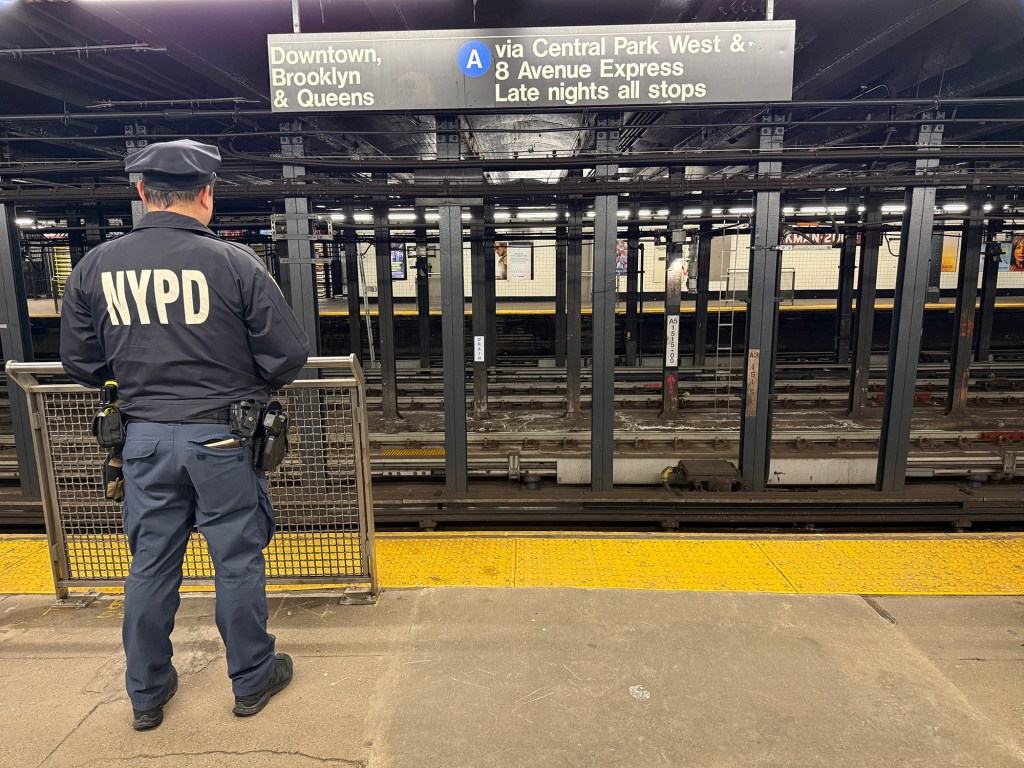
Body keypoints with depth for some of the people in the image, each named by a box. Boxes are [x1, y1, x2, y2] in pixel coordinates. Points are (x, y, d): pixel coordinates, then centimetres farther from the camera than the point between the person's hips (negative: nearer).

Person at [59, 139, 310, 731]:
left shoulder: (96, 267, -1)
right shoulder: (234, 263, -13)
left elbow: (81, 364, 8)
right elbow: (289, 354, -11)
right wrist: (253, 382, 10)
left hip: (145, 438, 4)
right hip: (222, 437, -4)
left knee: (152, 564, 18)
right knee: (239, 561, 11)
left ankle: (147, 693, 34)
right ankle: (252, 679, 28)